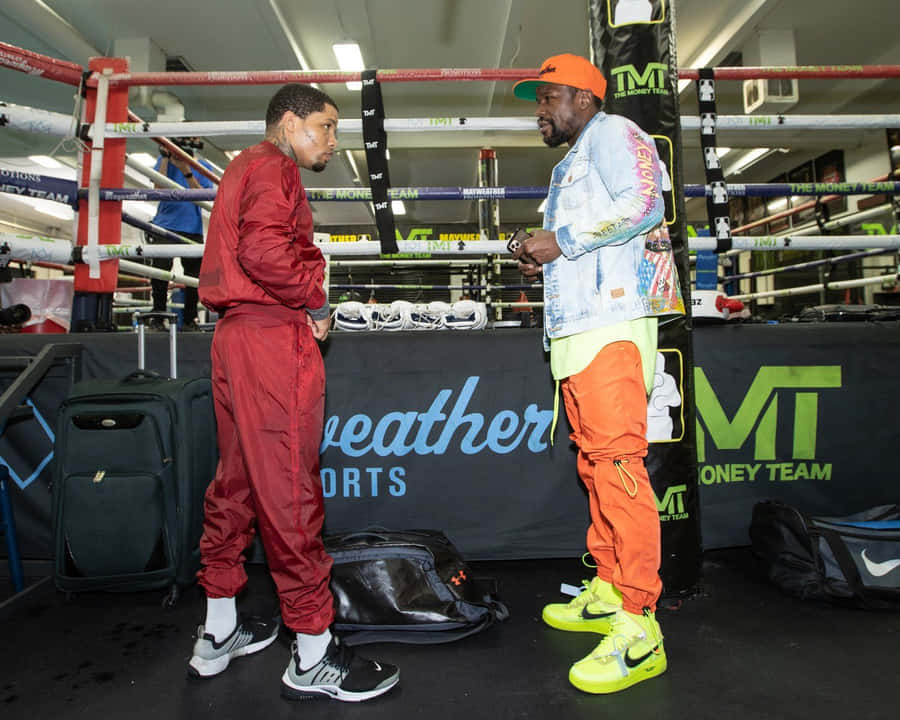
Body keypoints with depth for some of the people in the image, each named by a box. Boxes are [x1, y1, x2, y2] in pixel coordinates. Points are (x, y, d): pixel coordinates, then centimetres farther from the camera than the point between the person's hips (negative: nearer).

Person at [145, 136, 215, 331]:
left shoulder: (203, 167, 9)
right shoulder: (164, 160, 9)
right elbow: (159, 187, -7)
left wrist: (186, 171, -16)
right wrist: (165, 157, -8)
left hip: (192, 229, 1)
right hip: (165, 225, -1)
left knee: (194, 274, 0)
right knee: (160, 267, -13)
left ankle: (189, 320, 11)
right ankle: (157, 317, -2)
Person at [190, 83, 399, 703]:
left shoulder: (245, 170, 27)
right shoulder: (273, 168, -5)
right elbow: (264, 248, -23)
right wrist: (317, 301, -9)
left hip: (237, 333, 11)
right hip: (273, 337, -11)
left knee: (236, 480, 14)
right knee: (288, 488, -7)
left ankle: (218, 633, 27)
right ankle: (313, 656, 4)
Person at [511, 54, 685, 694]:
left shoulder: (613, 133, 4)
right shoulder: (572, 166, 31)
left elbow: (642, 202, -14)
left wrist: (563, 240, -11)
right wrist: (545, 261, 13)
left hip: (612, 327, -10)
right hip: (577, 329, 10)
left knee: (618, 463, -13)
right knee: (595, 465, 9)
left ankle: (639, 628, -6)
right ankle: (608, 594, 19)